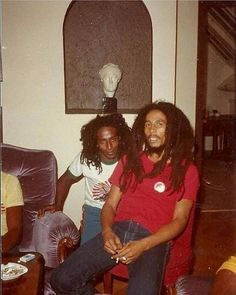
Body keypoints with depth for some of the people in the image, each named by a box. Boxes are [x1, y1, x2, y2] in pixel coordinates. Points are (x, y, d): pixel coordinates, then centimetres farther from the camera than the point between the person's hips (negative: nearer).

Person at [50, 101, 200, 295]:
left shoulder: (186, 169, 7)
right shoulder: (130, 160, 18)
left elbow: (180, 220, 0)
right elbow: (110, 204, 14)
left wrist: (143, 245, -14)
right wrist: (107, 232, -7)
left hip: (154, 239, -3)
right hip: (118, 230, 3)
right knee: (62, 279, -14)